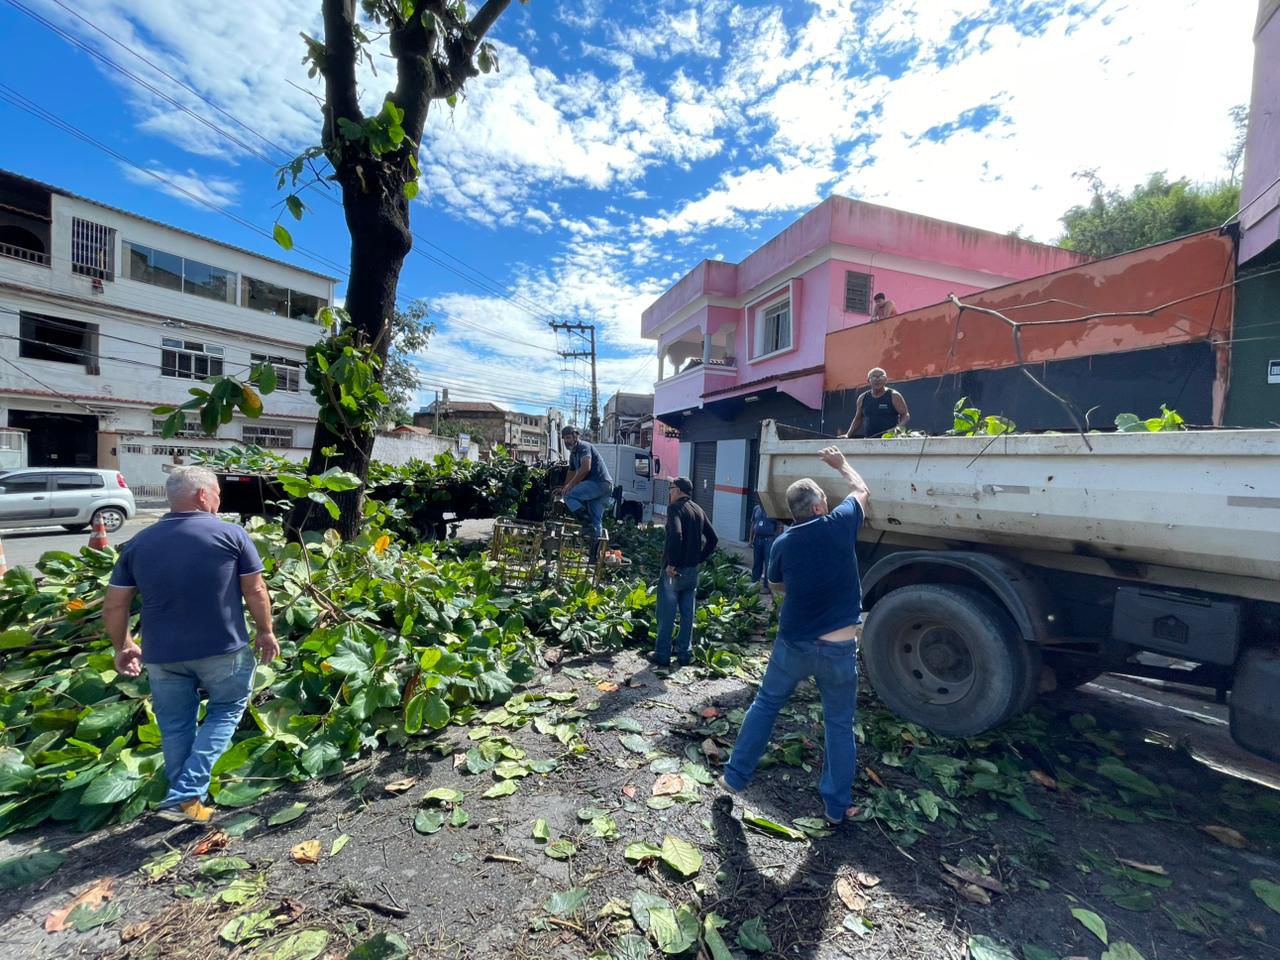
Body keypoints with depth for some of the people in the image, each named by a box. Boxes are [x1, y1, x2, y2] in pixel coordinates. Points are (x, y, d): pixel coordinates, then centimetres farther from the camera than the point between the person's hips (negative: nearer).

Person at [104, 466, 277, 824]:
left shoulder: (138, 543, 2)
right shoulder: (232, 534, -10)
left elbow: (113, 606, 5)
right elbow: (255, 591, -7)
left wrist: (123, 647, 20)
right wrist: (266, 632, 7)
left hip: (162, 654, 4)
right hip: (223, 649, -3)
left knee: (176, 727, 19)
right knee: (226, 710, 19)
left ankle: (182, 799, 33)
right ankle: (186, 794, 10)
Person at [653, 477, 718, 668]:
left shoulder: (675, 508, -11)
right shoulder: (698, 510, 11)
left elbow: (676, 535, -27)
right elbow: (713, 539, 13)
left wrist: (671, 563, -21)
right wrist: (698, 559, 13)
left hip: (674, 571, -7)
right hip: (692, 570, 7)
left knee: (666, 615, 3)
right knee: (687, 614, 13)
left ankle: (662, 656, 10)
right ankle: (684, 654, 20)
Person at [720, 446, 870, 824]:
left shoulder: (782, 543, -7)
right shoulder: (840, 526, -12)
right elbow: (862, 491, 10)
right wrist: (841, 463, 25)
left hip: (793, 643, 1)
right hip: (839, 648, 0)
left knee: (765, 705, 18)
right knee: (839, 724, 17)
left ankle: (735, 776, 28)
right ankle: (837, 805, 30)